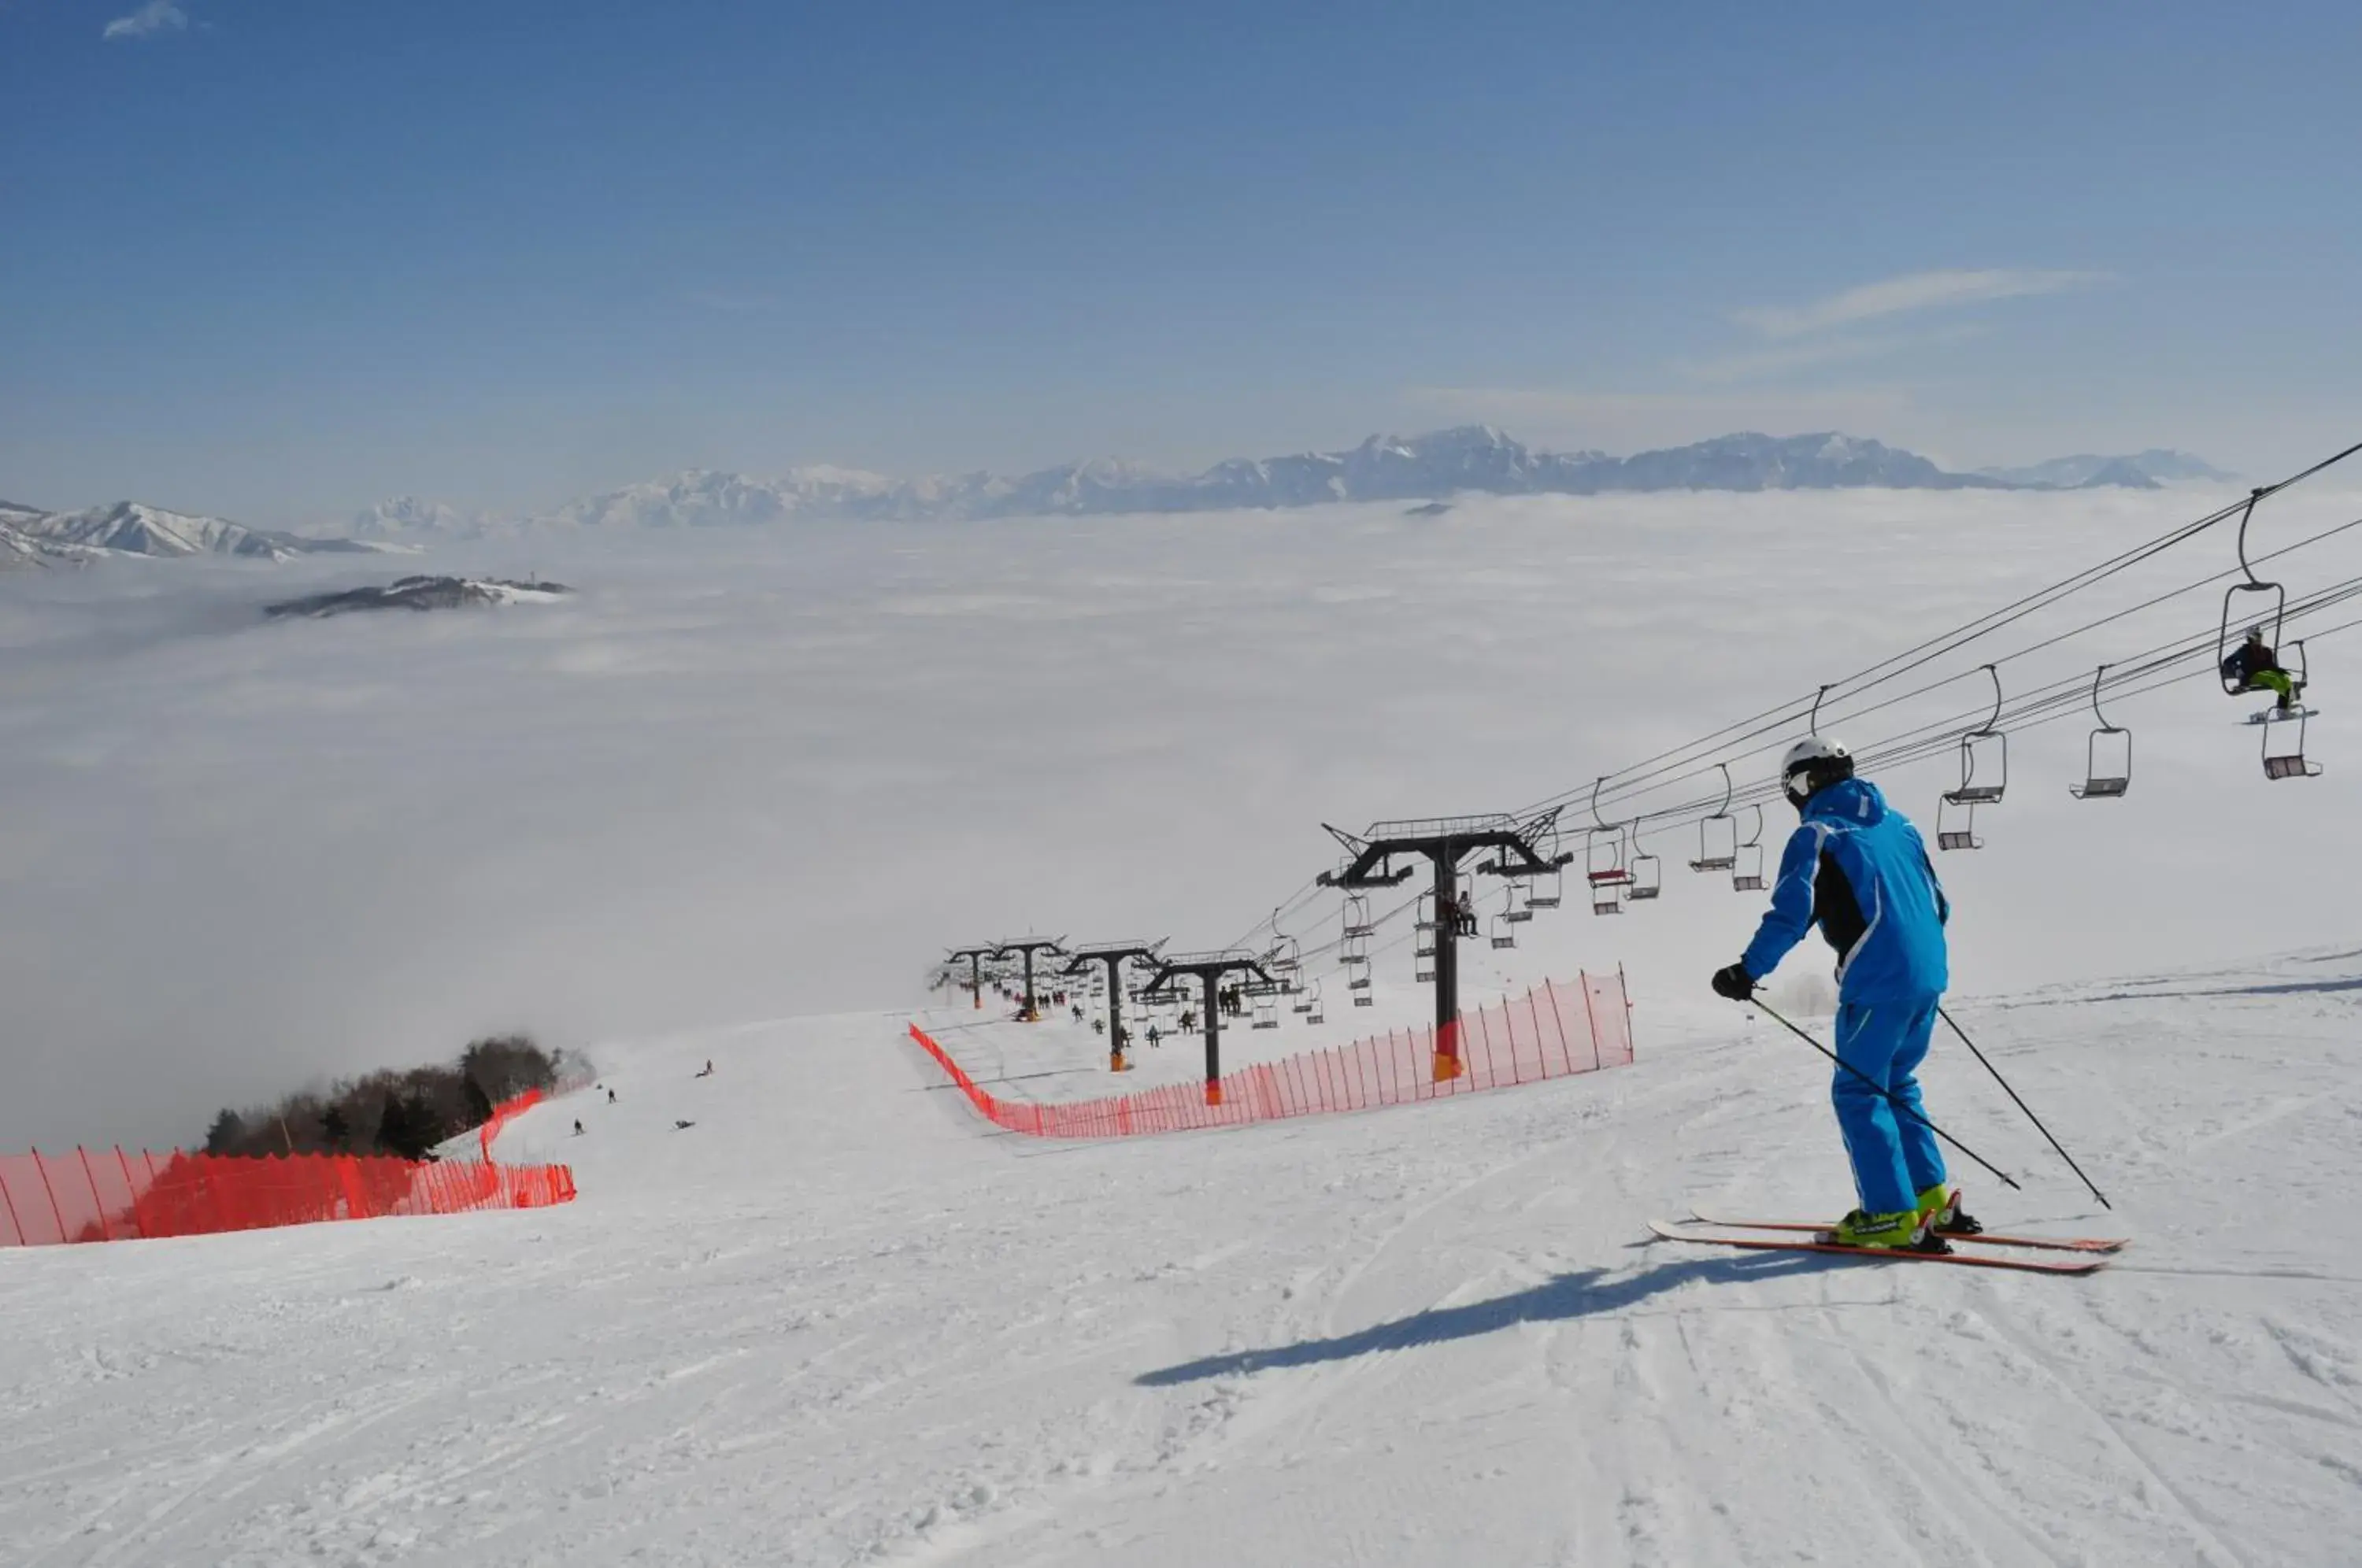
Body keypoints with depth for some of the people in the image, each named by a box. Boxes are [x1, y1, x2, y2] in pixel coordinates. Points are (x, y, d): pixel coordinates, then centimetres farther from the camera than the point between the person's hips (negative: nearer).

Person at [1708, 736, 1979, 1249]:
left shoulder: (1816, 834, -4)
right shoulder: (1897, 824, 17)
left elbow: (1791, 913, -15)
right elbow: (1939, 905, 22)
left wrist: (1748, 971, -10)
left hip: (1876, 982, -7)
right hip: (1928, 976, 7)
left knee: (1859, 1093, 1)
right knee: (1896, 1085, 20)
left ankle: (1892, 1216, -3)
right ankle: (1932, 1197, 19)